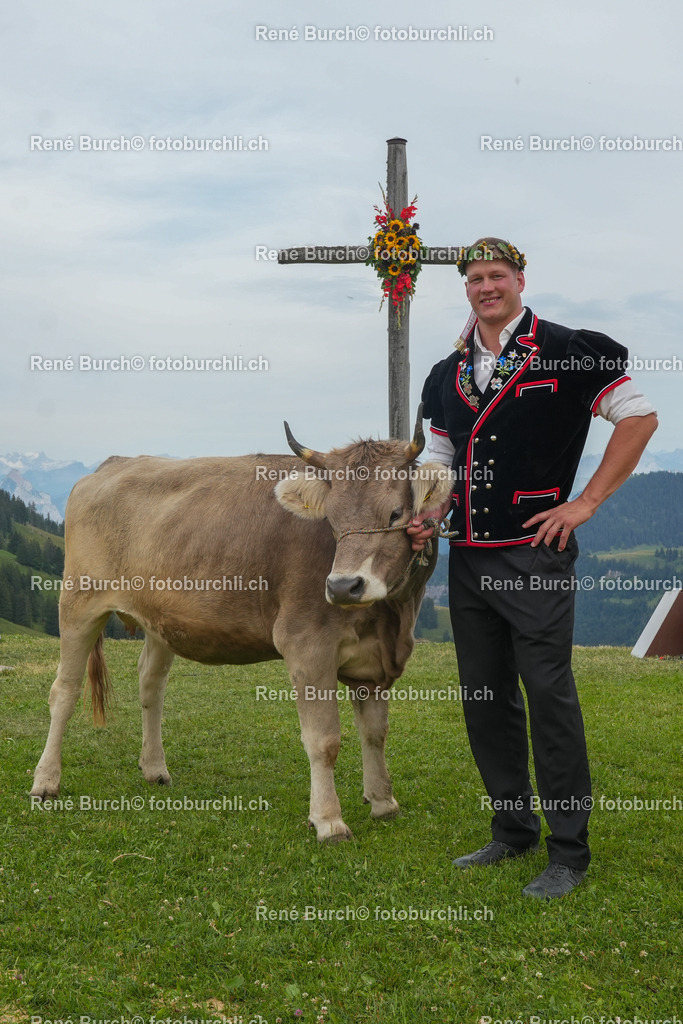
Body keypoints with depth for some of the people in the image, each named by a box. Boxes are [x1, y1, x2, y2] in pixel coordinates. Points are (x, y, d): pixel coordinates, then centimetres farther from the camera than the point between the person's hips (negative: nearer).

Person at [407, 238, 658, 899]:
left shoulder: (567, 353, -3)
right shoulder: (449, 375, 14)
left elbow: (639, 417, -4)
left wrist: (585, 503, -8)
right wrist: (428, 516, 2)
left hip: (535, 553, -6)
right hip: (467, 558, 7)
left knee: (549, 696, -4)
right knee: (485, 700, 12)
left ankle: (568, 854, 7)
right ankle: (513, 832, 27)